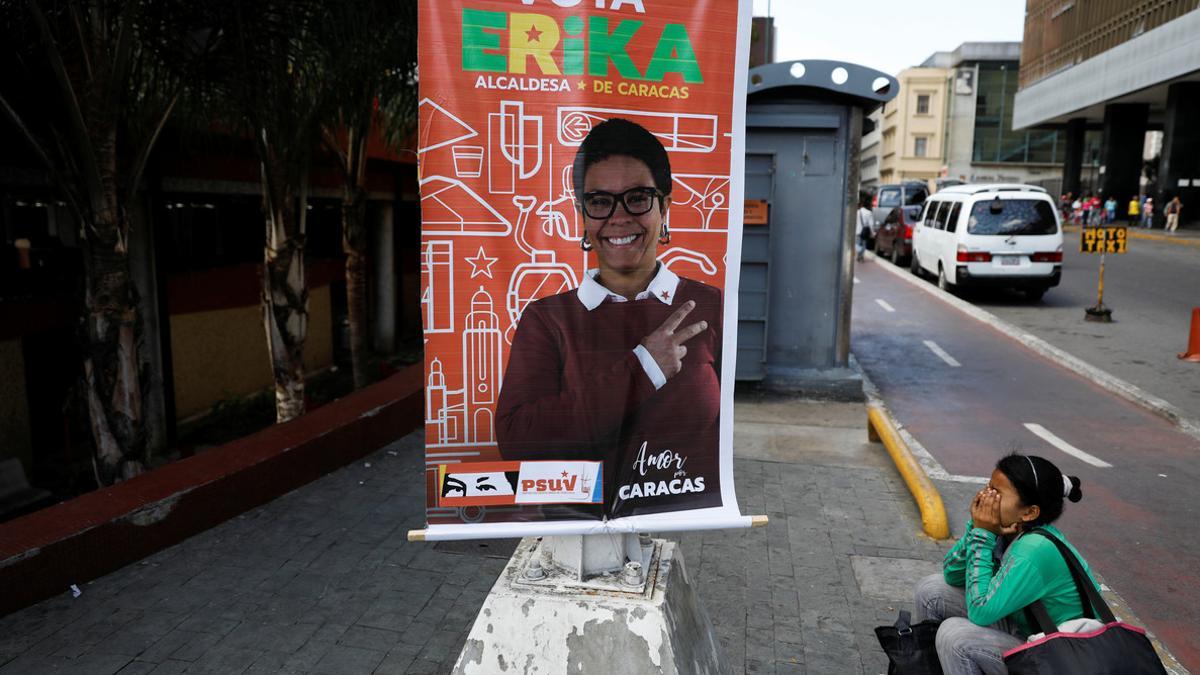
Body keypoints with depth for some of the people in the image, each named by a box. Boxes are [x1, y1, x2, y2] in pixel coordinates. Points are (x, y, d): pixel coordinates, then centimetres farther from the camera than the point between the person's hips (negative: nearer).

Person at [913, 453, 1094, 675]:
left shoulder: (1037, 550, -30)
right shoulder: (1009, 529, -7)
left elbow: (979, 612, -27)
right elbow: (952, 575, 0)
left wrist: (982, 534, -25)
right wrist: (976, 528, -16)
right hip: (1021, 629, 8)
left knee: (954, 634, -27)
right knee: (931, 589, 3)